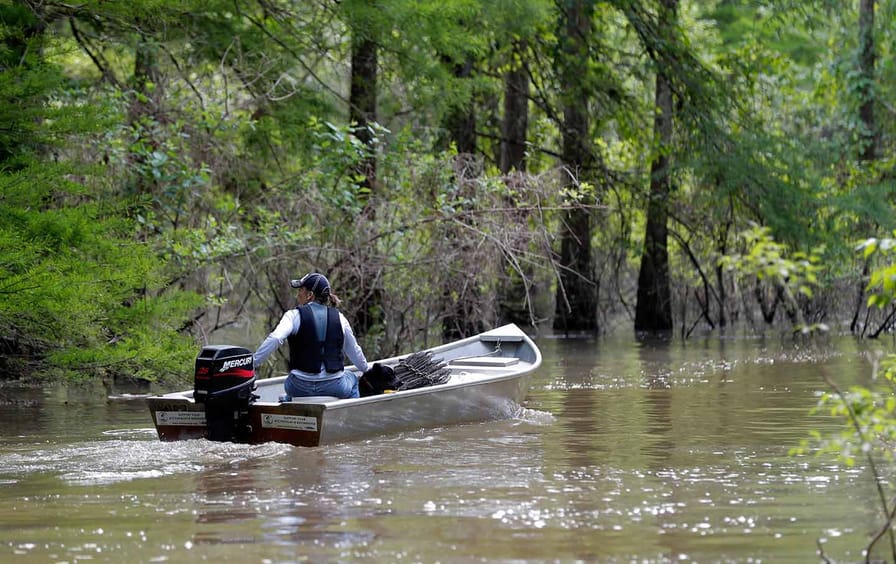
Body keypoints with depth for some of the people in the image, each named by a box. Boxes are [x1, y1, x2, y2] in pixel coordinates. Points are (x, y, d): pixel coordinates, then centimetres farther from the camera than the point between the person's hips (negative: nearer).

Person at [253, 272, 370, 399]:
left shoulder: (294, 315, -5)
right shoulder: (339, 317, 4)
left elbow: (274, 339, -21)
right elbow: (354, 350, 16)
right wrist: (366, 369, 34)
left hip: (299, 389, -1)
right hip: (335, 388, 1)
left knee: (288, 383, 35)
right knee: (352, 379, 35)